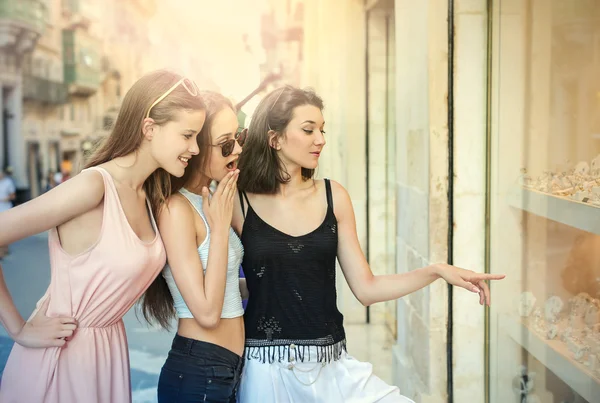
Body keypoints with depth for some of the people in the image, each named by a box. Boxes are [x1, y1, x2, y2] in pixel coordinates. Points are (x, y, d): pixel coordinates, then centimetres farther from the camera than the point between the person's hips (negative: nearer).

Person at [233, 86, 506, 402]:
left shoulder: (333, 196, 3)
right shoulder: (238, 202, -5)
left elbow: (366, 289, 5)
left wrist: (436, 271, -2)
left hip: (332, 366, 3)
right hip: (266, 370, -3)